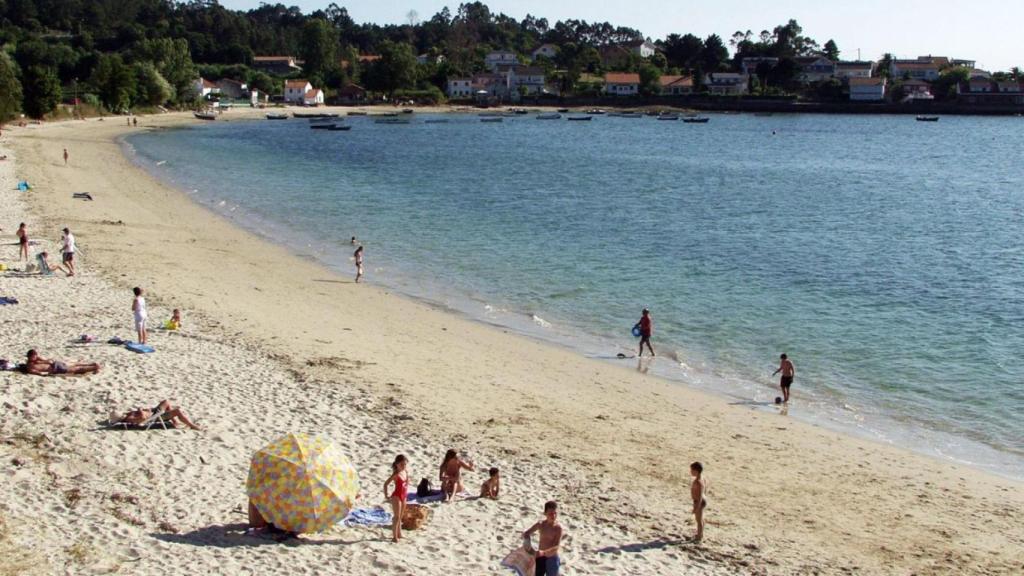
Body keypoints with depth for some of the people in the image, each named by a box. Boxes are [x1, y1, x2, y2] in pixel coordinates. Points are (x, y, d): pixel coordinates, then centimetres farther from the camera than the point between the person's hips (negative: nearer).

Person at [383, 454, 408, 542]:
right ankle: (394, 536, -2)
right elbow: (386, 484, -19)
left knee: (400, 517, 16)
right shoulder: (396, 474, -19)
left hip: (403, 496, 7)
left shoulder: (405, 473, 2)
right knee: (397, 517, -6)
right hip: (396, 496, -7)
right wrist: (386, 495, -16)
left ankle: (399, 534, 26)